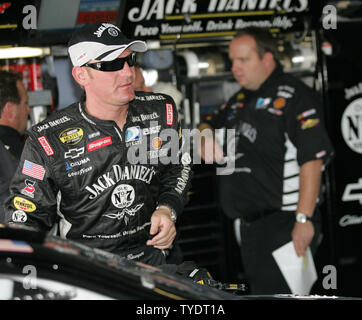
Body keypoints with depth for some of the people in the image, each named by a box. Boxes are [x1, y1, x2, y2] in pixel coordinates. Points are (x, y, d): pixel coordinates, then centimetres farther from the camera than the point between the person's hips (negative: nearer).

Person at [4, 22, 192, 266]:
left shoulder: (162, 111, 1)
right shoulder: (48, 141, -11)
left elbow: (178, 167, 20)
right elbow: (26, 219, -4)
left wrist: (167, 209, 2)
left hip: (150, 259, 3)